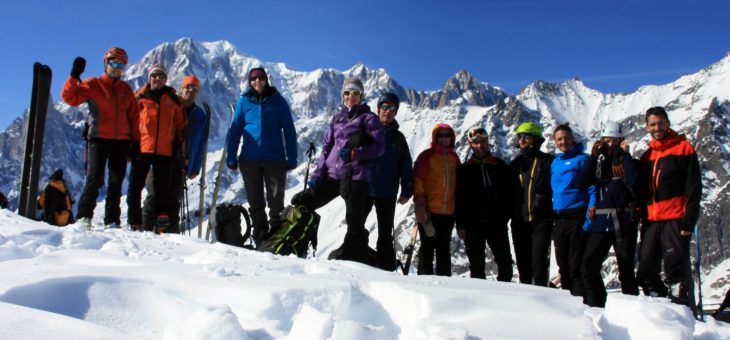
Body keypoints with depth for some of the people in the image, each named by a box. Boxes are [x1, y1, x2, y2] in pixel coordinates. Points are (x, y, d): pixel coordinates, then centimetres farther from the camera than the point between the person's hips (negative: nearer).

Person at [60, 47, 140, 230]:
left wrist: (135, 140, 9)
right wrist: (74, 76, -17)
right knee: (95, 178, -12)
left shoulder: (126, 89, 14)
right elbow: (70, 97, -7)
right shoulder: (93, 85, 4)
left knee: (116, 182, 5)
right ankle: (84, 215, -2)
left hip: (121, 141, 4)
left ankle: (112, 220, 10)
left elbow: (134, 115, 16)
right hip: (98, 139, -4)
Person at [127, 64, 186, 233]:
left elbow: (181, 127, 16)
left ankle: (162, 223, 0)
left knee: (162, 188, 1)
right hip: (142, 148, 0)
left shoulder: (174, 101, 14)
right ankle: (135, 223, 6)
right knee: (135, 186, 0)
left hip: (165, 151, 0)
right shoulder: (140, 98, 11)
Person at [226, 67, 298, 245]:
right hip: (250, 159, 2)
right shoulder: (244, 101, 6)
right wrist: (231, 157, 1)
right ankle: (260, 238, 17)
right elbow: (235, 130, 8)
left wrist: (292, 158, -3)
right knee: (255, 202, 8)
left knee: (276, 201, 0)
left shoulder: (278, 101, 2)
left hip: (275, 158, -2)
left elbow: (289, 131, 3)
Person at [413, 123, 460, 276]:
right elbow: (418, 181, -5)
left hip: (448, 211, 5)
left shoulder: (454, 158, 13)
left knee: (444, 248, 11)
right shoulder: (427, 156, -2)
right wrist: (420, 204, -12)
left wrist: (459, 207, 16)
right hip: (429, 211, -5)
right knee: (428, 246, 1)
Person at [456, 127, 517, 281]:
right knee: (476, 265, 4)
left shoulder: (500, 166, 9)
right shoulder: (464, 170, 7)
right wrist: (460, 225, -4)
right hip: (473, 225, 0)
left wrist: (506, 215, 1)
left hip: (497, 223, 1)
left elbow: (512, 191, 10)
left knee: (505, 262, 0)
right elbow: (458, 199, 3)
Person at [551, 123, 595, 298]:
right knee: (563, 264, 11)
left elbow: (592, 186, -6)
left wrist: (591, 208, -18)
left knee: (576, 264, -6)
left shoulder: (582, 159, -1)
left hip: (577, 217, -6)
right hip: (558, 219, 6)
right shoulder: (554, 163, 18)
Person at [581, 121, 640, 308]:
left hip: (624, 221, -2)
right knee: (588, 266, -7)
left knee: (626, 268, 3)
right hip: (600, 221, 2)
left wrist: (625, 155, -7)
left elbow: (633, 181, -14)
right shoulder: (597, 160, 16)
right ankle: (595, 307, 1)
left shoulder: (627, 161, 7)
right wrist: (595, 156, -4)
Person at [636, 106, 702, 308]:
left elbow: (694, 188, -4)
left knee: (676, 269, -10)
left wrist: (689, 220, -12)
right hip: (651, 222, 6)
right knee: (646, 273, 6)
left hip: (675, 220, -6)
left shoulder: (683, 148, 2)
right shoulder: (647, 156, 18)